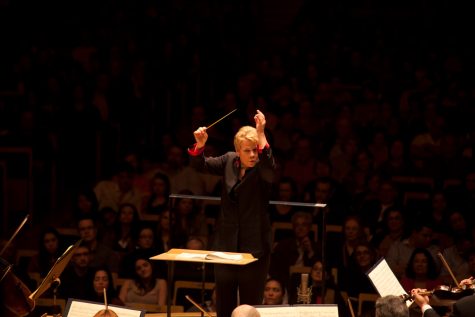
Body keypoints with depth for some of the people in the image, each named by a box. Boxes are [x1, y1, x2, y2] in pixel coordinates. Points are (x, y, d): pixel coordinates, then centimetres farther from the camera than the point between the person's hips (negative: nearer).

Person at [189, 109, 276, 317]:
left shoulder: (262, 170, -9)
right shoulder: (229, 161, 5)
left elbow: (269, 167, -32)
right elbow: (200, 165, 7)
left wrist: (261, 133, -38)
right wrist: (200, 144, -13)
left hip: (254, 247, -4)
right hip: (226, 244, 5)